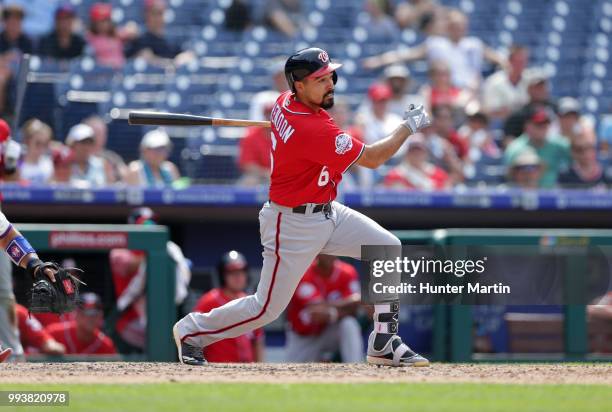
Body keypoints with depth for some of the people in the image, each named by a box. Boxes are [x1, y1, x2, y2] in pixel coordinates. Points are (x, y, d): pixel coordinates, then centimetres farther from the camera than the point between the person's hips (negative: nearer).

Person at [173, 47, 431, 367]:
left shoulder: (285, 102, -3)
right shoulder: (313, 130, -30)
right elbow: (372, 158, -21)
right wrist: (409, 126, -11)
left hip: (328, 212, 10)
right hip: (294, 225, -10)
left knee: (389, 249, 0)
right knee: (267, 308, 1)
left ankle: (384, 344, 4)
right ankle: (192, 331, 23)